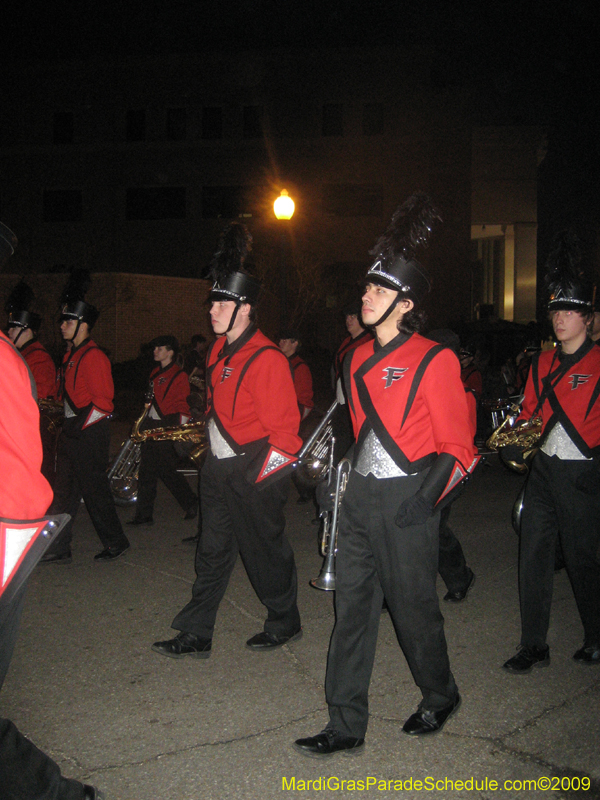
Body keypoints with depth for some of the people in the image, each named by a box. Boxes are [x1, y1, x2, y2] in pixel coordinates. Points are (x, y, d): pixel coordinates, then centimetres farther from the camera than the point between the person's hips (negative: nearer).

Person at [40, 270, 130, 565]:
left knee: (94, 490, 0)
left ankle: (116, 543, 16)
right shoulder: (71, 355, 14)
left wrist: (79, 426, -16)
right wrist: (66, 423, 15)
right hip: (72, 432, 9)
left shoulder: (93, 356, -15)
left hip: (90, 434, -9)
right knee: (64, 491, 11)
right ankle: (57, 549, 17)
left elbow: (103, 401, -18)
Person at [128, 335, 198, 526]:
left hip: (167, 428, -8)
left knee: (166, 470, -4)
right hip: (151, 426, 8)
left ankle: (192, 504, 16)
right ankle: (144, 515, 12)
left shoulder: (179, 376, -8)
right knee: (146, 472, 6)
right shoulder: (155, 372, 16)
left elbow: (183, 407, -10)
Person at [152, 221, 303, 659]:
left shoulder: (267, 358, -18)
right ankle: (196, 635, 20)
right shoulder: (221, 349, 9)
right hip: (219, 466, 8)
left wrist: (262, 474, -16)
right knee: (213, 551, 12)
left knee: (265, 549, 7)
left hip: (254, 471, -8)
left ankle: (285, 623, 28)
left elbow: (284, 428, -18)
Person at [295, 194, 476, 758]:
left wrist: (426, 497, -13)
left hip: (406, 504, -6)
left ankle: (440, 695, 36)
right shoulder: (358, 360, 9)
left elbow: (456, 446, -9)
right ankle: (346, 727, 18)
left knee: (412, 607, 8)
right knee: (352, 608, 7)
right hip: (359, 498, 6)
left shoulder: (434, 361, -11)